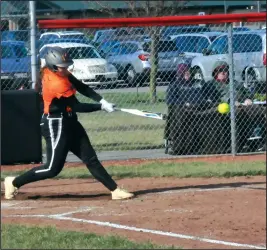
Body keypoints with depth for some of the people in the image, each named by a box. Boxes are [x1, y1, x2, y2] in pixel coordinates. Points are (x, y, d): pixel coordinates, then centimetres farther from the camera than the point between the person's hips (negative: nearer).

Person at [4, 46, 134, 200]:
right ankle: (14, 182, 10)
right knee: (53, 169, -4)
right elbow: (78, 107, -21)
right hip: (56, 126, -10)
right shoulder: (57, 84, -26)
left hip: (70, 123, 10)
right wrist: (102, 107, -14)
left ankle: (115, 190, 9)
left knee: (91, 159, 8)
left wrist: (102, 100, -9)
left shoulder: (58, 73, 1)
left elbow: (82, 88, 3)